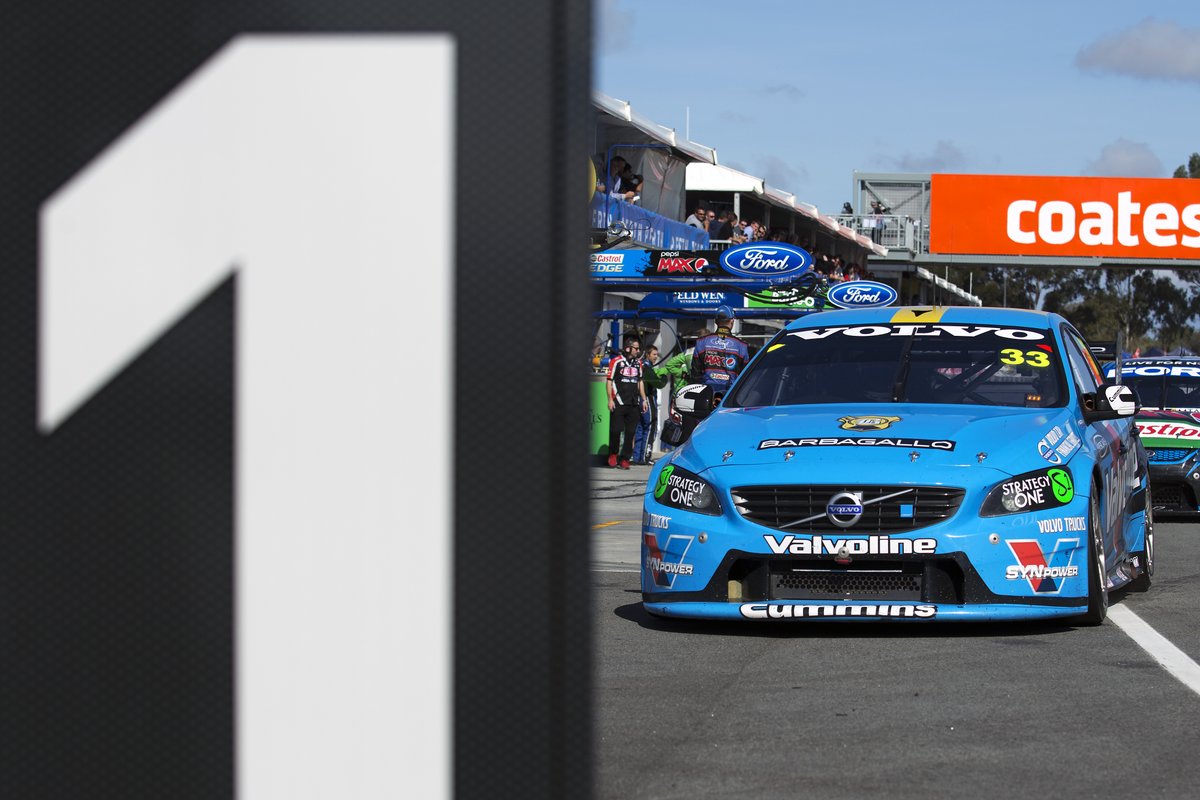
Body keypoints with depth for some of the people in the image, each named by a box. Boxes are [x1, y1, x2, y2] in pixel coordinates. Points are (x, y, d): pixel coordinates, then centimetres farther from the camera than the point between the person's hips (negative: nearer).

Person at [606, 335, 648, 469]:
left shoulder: (638, 362, 15)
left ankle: (624, 459, 7)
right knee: (616, 430, -4)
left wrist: (643, 399, 16)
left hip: (634, 403, 5)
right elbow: (609, 381, -1)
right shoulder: (616, 361, -1)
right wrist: (610, 399, -8)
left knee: (630, 432, 2)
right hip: (618, 402, -5)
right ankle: (613, 454, 15)